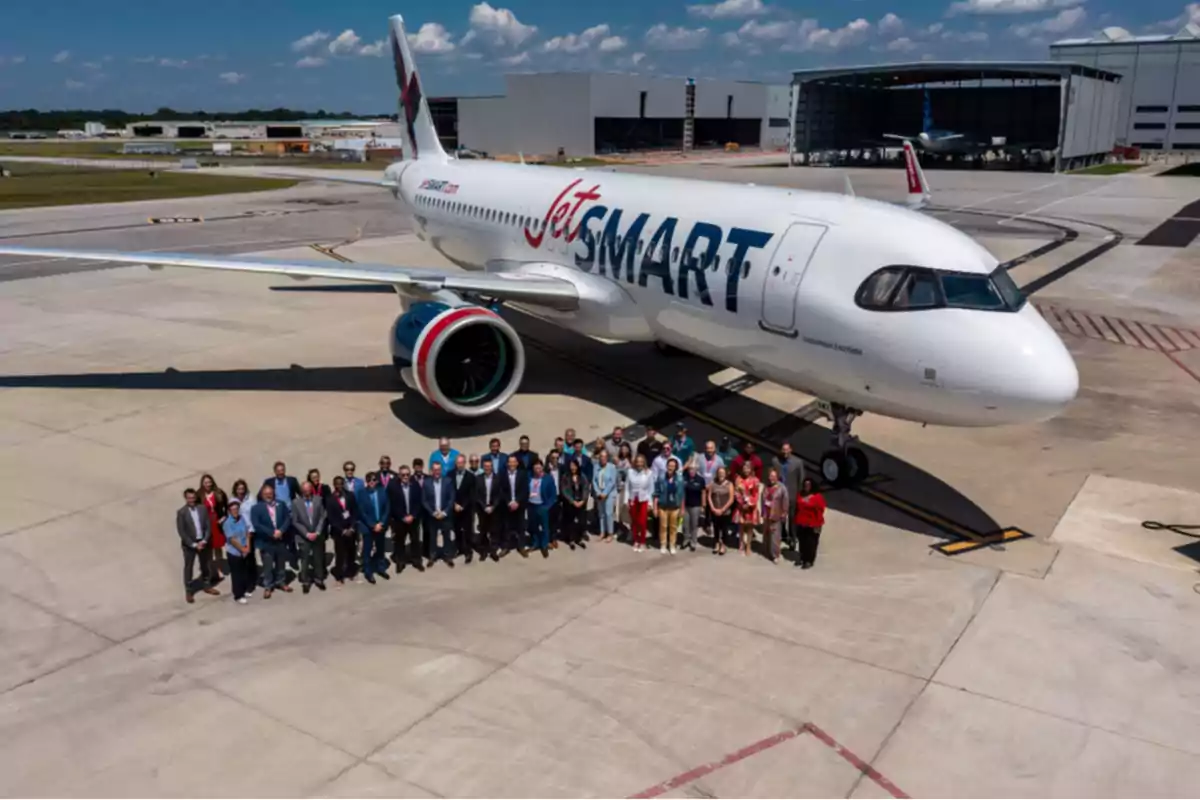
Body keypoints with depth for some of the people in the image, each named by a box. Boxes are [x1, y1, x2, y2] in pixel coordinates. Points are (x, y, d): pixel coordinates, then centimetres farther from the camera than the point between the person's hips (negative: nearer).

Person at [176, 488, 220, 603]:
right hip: (189, 544, -4)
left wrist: (204, 541, -11)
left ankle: (206, 586, 33)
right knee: (188, 568, 4)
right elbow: (181, 531, -14)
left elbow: (208, 526, 1)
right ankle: (189, 592, 15)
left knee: (206, 565, 15)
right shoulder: (181, 512, -12)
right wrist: (193, 544, -16)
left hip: (203, 542, 4)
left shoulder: (202, 509, -1)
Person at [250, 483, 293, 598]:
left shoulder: (281, 504, 5)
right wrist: (272, 533, -19)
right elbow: (256, 525, -15)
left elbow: (288, 518, 0)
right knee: (268, 565, 2)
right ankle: (267, 586, 12)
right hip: (266, 541, -4)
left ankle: (281, 582, 30)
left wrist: (281, 530, -16)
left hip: (281, 540, 4)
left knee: (281, 563, 15)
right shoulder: (257, 507, -6)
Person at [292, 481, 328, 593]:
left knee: (318, 559, 10)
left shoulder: (318, 500, -3)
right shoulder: (296, 503, -8)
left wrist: (317, 532, -10)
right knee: (305, 560, 5)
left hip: (317, 535, 2)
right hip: (303, 537, -2)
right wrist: (306, 534, -13)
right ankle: (305, 582, 17)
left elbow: (322, 517, -2)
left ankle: (319, 579, 24)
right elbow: (295, 522, -7)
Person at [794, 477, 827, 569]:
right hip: (801, 524, 6)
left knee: (811, 543, 2)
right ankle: (802, 558, 28)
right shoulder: (800, 496, 6)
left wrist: (818, 525, -15)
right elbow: (797, 508, 13)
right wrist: (796, 522, 12)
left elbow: (820, 512, -13)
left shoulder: (817, 497, -13)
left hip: (812, 525, -6)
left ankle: (809, 561, 12)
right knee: (802, 542, 14)